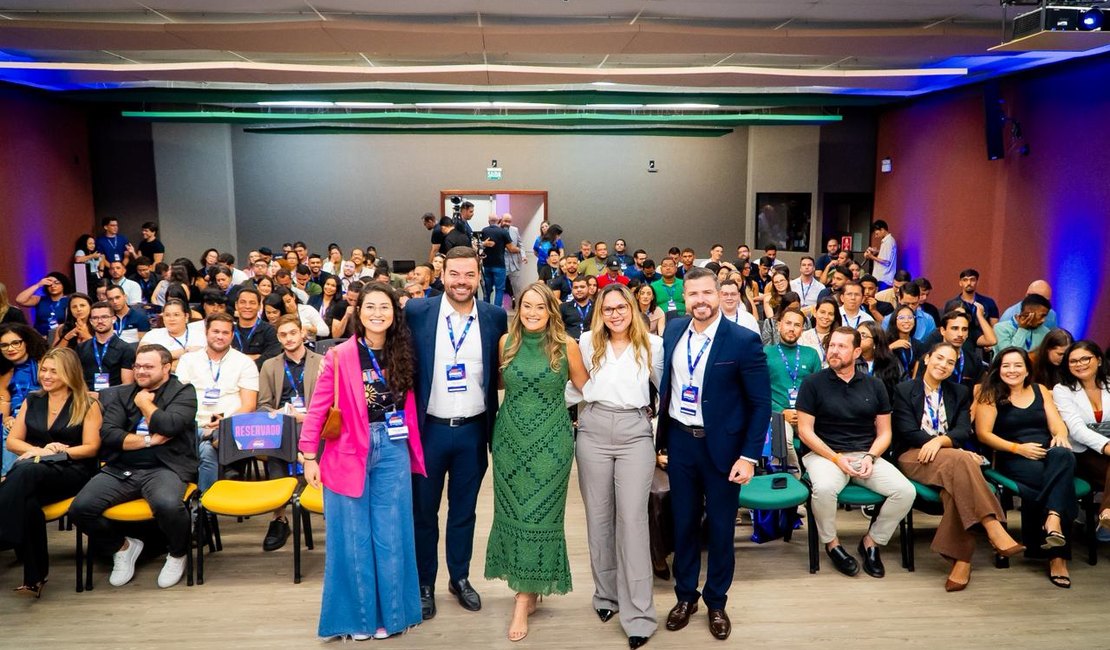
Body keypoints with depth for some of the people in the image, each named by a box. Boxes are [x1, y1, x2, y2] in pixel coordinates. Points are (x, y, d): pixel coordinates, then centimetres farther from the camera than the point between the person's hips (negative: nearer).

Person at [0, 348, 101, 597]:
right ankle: (34, 576, -31)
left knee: (26, 472, -38)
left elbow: (91, 448, 0)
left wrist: (57, 452, -16)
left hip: (73, 472, -3)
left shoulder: (87, 404, 6)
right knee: (26, 500, -35)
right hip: (33, 471, 4)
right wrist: (39, 450, -6)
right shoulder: (32, 401, 19)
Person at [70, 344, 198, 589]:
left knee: (168, 505, -36)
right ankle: (123, 547, 12)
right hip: (121, 469, 5)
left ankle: (178, 554, -1)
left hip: (164, 468, -4)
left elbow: (168, 425, -14)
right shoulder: (122, 394, 17)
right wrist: (149, 440, -6)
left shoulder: (183, 393, 5)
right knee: (80, 508, -19)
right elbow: (108, 435, 4)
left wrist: (144, 403, 2)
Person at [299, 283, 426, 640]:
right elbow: (318, 409, -5)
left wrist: (413, 451, 4)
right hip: (350, 452, -2)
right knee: (353, 538, 8)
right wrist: (309, 457, -7)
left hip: (393, 451, 3)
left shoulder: (402, 356, 3)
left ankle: (389, 613, 24)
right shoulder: (340, 356, -7)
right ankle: (358, 615, 24)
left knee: (391, 536, 9)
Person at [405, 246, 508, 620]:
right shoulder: (417, 311, -7)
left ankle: (460, 578, 33)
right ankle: (424, 584, 28)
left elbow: (501, 371, 6)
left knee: (464, 510, 16)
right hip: (429, 428, -1)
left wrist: (495, 426, -1)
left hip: (473, 430, 1)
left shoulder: (495, 317, -3)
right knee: (424, 511, 12)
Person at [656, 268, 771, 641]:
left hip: (722, 446, -3)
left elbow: (761, 403, -11)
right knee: (683, 523, 15)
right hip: (680, 441, 4)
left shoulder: (744, 341, -15)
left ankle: (716, 603, 31)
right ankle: (685, 596, 34)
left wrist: (749, 456, -14)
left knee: (721, 528, 11)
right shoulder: (673, 331, 0)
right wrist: (661, 434, 10)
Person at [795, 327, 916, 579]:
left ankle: (871, 541, 5)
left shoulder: (874, 386, 11)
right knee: (823, 489, -36)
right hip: (825, 454, -3)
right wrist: (836, 458, -13)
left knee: (906, 491, -20)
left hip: (867, 455, 4)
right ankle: (832, 543, -5)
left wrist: (870, 457, -9)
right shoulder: (813, 383, 0)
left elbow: (884, 433, 11)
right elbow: (805, 431, -3)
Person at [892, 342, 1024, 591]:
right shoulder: (904, 390, 7)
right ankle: (995, 531, -44)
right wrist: (957, 451, -16)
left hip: (950, 457, 3)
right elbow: (908, 432, -5)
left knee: (956, 485, -35)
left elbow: (963, 431, 3)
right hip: (914, 457, -3)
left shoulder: (960, 393, 18)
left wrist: (939, 441, -22)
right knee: (960, 461, -36)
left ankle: (960, 558, -37)